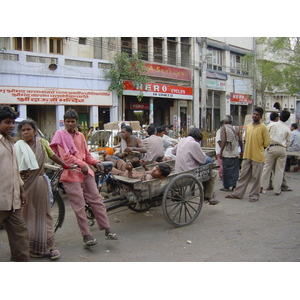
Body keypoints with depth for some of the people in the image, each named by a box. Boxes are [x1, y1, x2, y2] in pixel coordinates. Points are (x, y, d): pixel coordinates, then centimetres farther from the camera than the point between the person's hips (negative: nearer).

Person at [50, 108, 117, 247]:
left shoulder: (80, 136, 16)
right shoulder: (60, 134, 0)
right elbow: (65, 156, -9)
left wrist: (95, 162, -1)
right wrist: (81, 164, -17)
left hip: (86, 172, 5)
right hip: (71, 174, -5)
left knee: (97, 200, 2)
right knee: (79, 206, -4)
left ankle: (107, 230, 8)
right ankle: (87, 236, 4)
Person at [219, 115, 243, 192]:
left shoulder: (223, 128, -5)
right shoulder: (236, 128, 6)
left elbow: (223, 141, -13)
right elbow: (240, 140, 5)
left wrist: (221, 152, -9)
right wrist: (241, 151, 15)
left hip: (227, 153, -4)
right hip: (235, 153, 4)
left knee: (226, 169, 4)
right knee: (235, 169, 10)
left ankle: (226, 186, 9)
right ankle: (234, 185, 12)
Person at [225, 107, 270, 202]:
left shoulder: (263, 128, -8)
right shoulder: (248, 126, 9)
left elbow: (266, 143, -5)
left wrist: (258, 149, 3)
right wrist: (250, 149, 13)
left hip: (258, 157, -5)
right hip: (247, 155, 5)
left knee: (256, 177, 4)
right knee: (243, 175, 10)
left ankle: (254, 195, 16)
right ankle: (237, 194, 16)